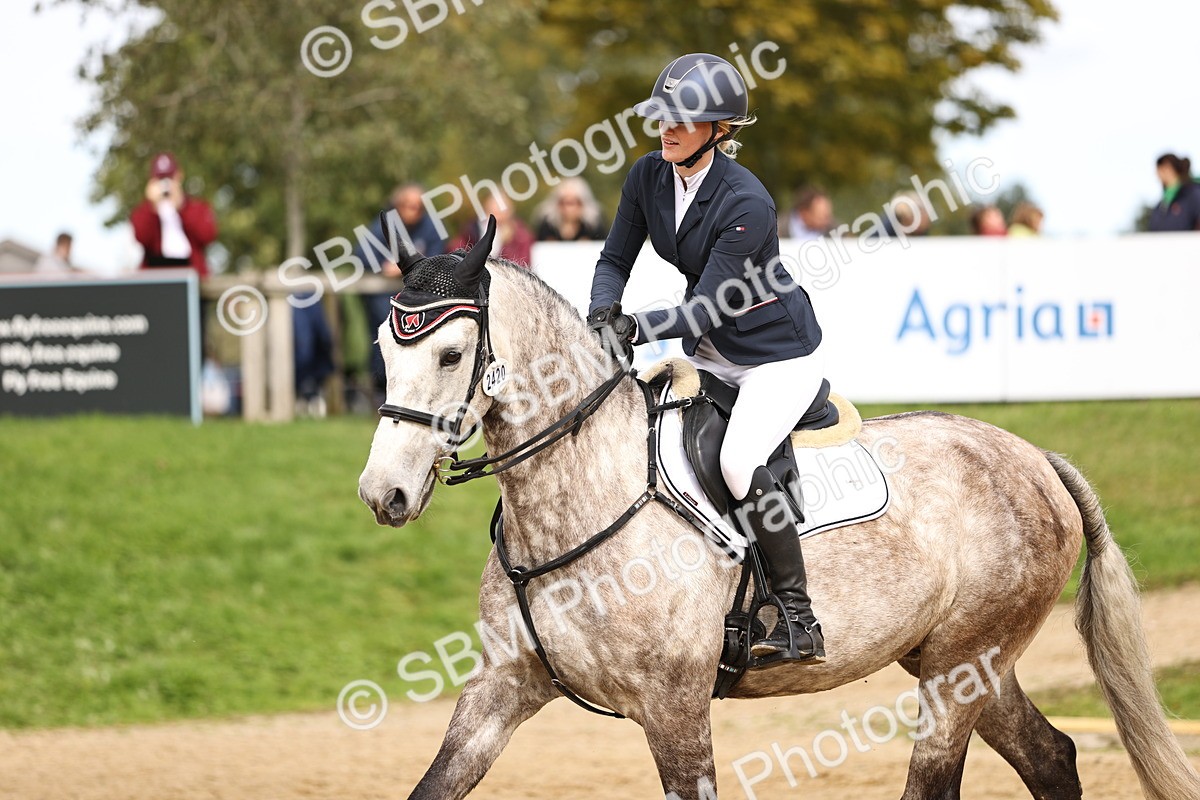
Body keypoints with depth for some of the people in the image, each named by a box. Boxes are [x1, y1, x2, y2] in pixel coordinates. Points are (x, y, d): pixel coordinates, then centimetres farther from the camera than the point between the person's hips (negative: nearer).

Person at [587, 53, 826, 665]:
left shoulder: (746, 203, -27)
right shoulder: (649, 176, -6)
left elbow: (706, 310, -26)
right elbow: (616, 259, 2)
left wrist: (635, 329, -37)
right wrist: (602, 313, -19)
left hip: (779, 351, -8)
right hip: (709, 351, 8)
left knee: (738, 460, -28)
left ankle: (799, 621, -20)